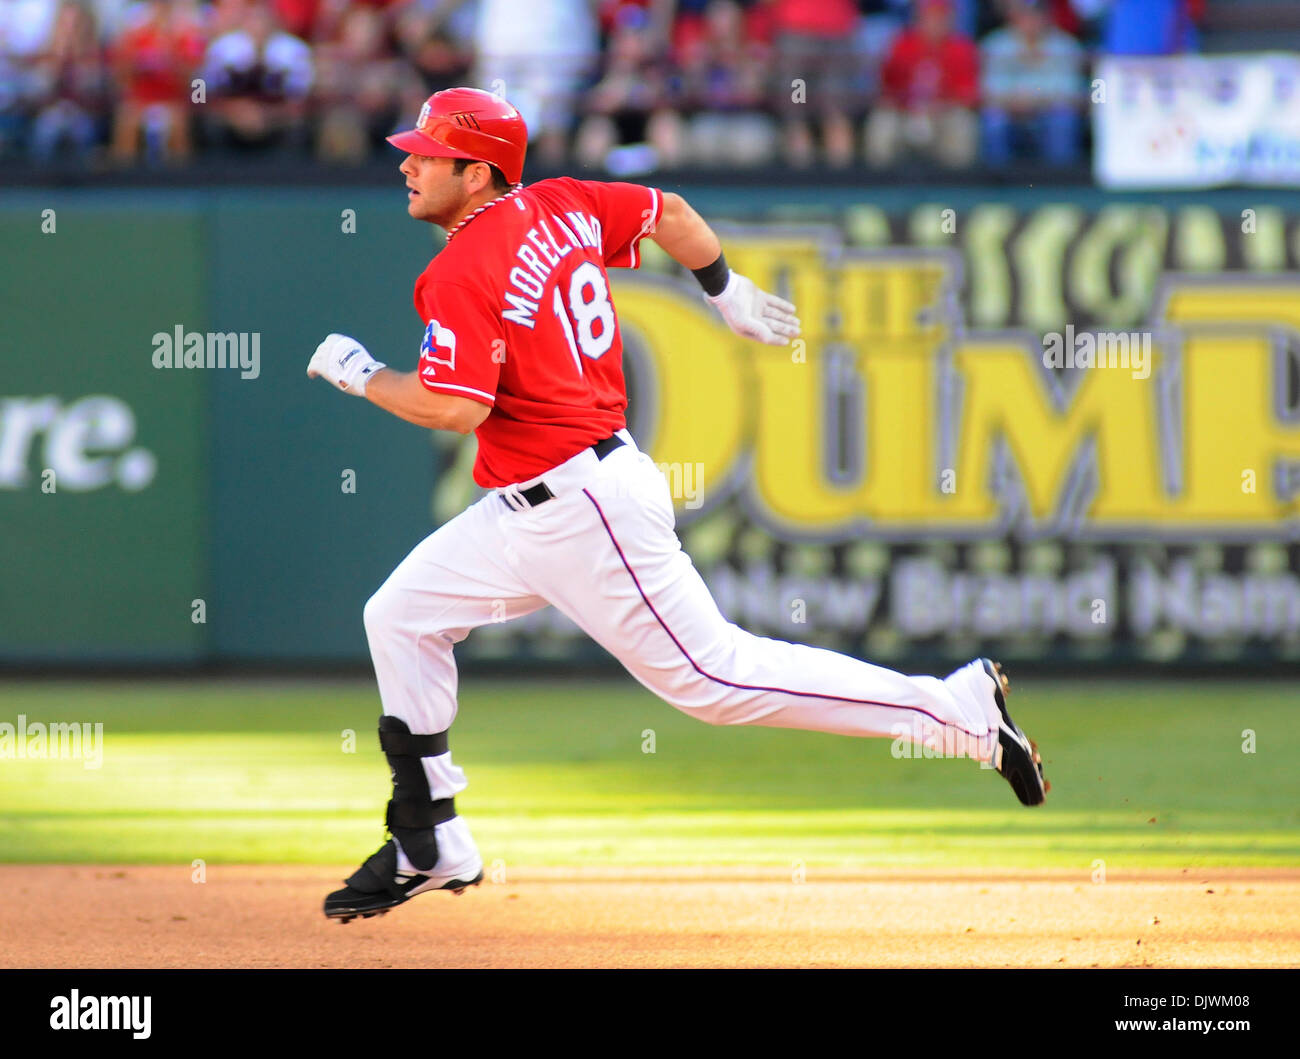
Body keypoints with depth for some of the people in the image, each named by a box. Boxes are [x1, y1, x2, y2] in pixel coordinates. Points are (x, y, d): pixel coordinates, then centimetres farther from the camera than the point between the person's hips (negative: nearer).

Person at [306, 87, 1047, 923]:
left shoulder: (463, 273, -18)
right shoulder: (560, 208, 8)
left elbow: (457, 407, -26)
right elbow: (668, 211, 18)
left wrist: (361, 375, -11)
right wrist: (728, 291, 30)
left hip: (583, 509, -11)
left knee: (713, 678, -7)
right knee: (401, 617, 12)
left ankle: (957, 706, -5)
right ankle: (433, 849, 17)